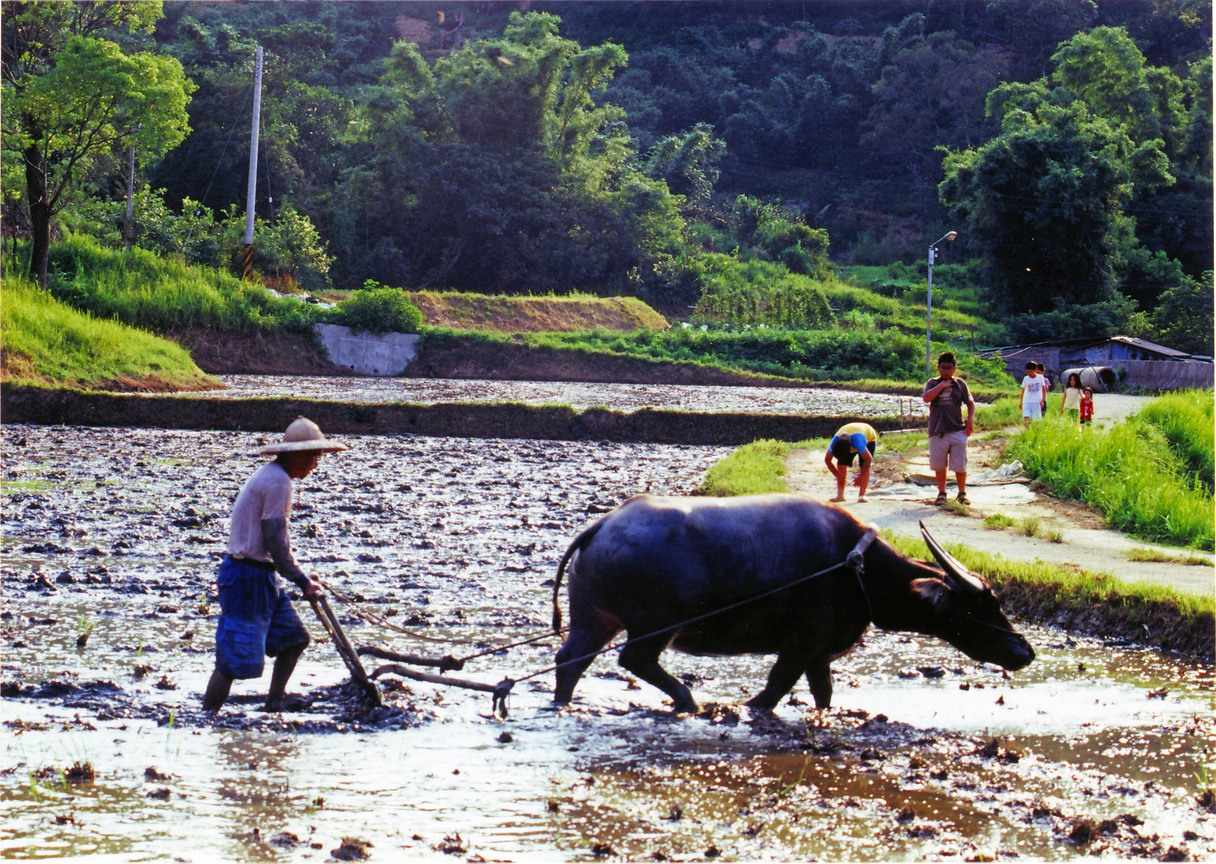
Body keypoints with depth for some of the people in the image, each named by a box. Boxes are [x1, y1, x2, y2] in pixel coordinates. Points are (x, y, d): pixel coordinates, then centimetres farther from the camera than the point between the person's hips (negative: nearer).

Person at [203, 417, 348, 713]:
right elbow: (275, 541, -19)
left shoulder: (270, 475, 16)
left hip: (261, 575, 11)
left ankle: (273, 706, 20)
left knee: (294, 638, 15)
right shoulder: (278, 482, -17)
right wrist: (302, 581, -12)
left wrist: (301, 579, 19)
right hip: (247, 577, -11)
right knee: (236, 657, -9)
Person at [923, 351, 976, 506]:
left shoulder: (960, 384, 9)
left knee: (960, 465, -1)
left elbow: (970, 402, 14)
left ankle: (962, 493, 13)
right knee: (939, 465, 7)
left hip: (957, 430, 0)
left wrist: (970, 419, 0)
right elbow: (926, 398, -11)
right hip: (937, 431, 0)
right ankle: (941, 493, 20)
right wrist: (942, 385, -11)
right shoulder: (932, 383, 7)